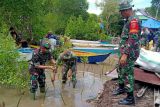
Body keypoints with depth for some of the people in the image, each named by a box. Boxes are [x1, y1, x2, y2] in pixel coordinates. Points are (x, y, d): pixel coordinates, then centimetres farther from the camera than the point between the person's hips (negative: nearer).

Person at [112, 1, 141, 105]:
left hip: (129, 53, -10)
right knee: (120, 70, 21)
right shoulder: (129, 21, 13)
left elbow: (133, 39, -27)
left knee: (128, 73, -3)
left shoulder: (134, 21, -19)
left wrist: (125, 54, -30)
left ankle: (130, 98, 8)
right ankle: (121, 88, 40)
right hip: (125, 51, 10)